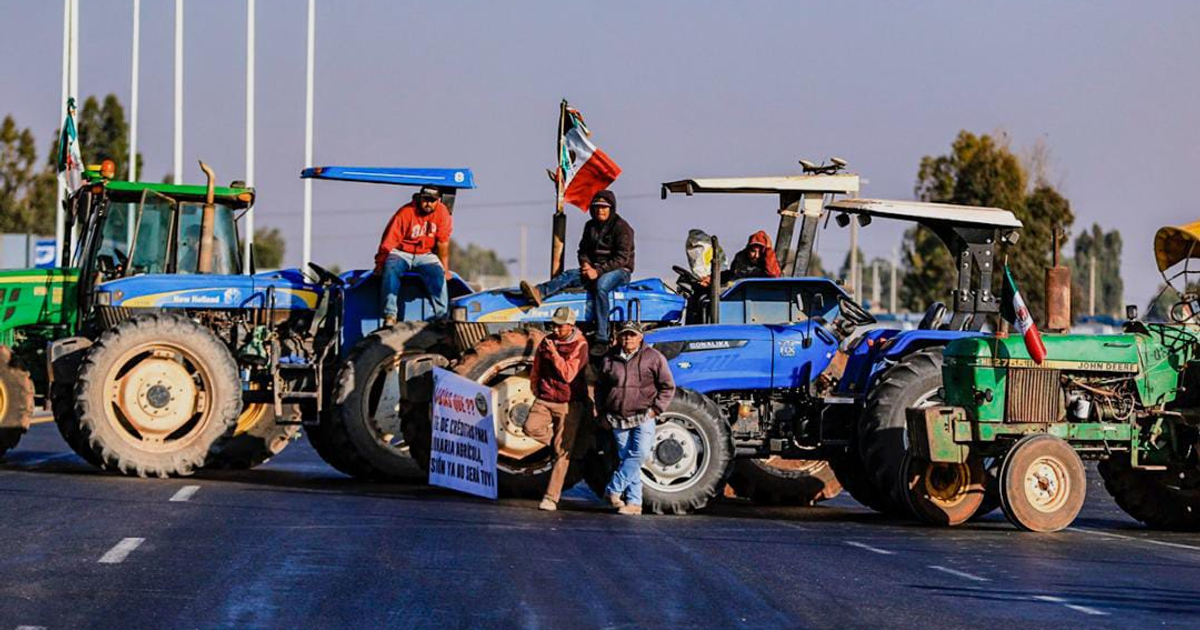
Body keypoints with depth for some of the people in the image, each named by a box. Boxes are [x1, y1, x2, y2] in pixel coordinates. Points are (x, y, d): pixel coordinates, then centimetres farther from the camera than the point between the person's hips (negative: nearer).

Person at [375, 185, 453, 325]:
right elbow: (388, 241, -15)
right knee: (391, 270, -31)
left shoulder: (442, 212, -8)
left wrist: (445, 269, -3)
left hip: (425, 255, 2)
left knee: (438, 274, -26)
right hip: (401, 253, -2)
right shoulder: (405, 213, -16)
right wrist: (379, 264, -16)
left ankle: (441, 316, -27)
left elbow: (443, 243, -4)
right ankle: (390, 315, -35)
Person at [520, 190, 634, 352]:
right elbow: (583, 249, 19)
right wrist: (585, 264, -5)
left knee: (601, 285, -38)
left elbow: (622, 258, -15)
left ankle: (602, 339, -45)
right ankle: (539, 293, -49)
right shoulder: (591, 226, 14)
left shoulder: (622, 228, -8)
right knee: (570, 275, -20)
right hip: (595, 268, 7)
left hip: (619, 270, -7)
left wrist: (598, 271, -23)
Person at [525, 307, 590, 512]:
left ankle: (551, 497, -4)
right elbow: (536, 369, 20)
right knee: (531, 427, -24)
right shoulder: (547, 341, 7)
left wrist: (554, 353, -23)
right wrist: (536, 390, 13)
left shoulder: (580, 346, -8)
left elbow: (568, 375, -18)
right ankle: (558, 443, 5)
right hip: (545, 399, 5)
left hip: (568, 402, -4)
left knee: (562, 452, -6)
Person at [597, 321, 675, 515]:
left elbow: (667, 387, 4)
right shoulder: (609, 359, 8)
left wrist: (656, 409, -5)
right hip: (618, 420, 2)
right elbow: (600, 387, 21)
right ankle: (633, 503, 6)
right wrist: (602, 412, 13)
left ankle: (614, 490, -12)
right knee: (626, 459, 3)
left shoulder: (653, 357, 1)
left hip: (643, 417, -2)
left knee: (640, 453, -20)